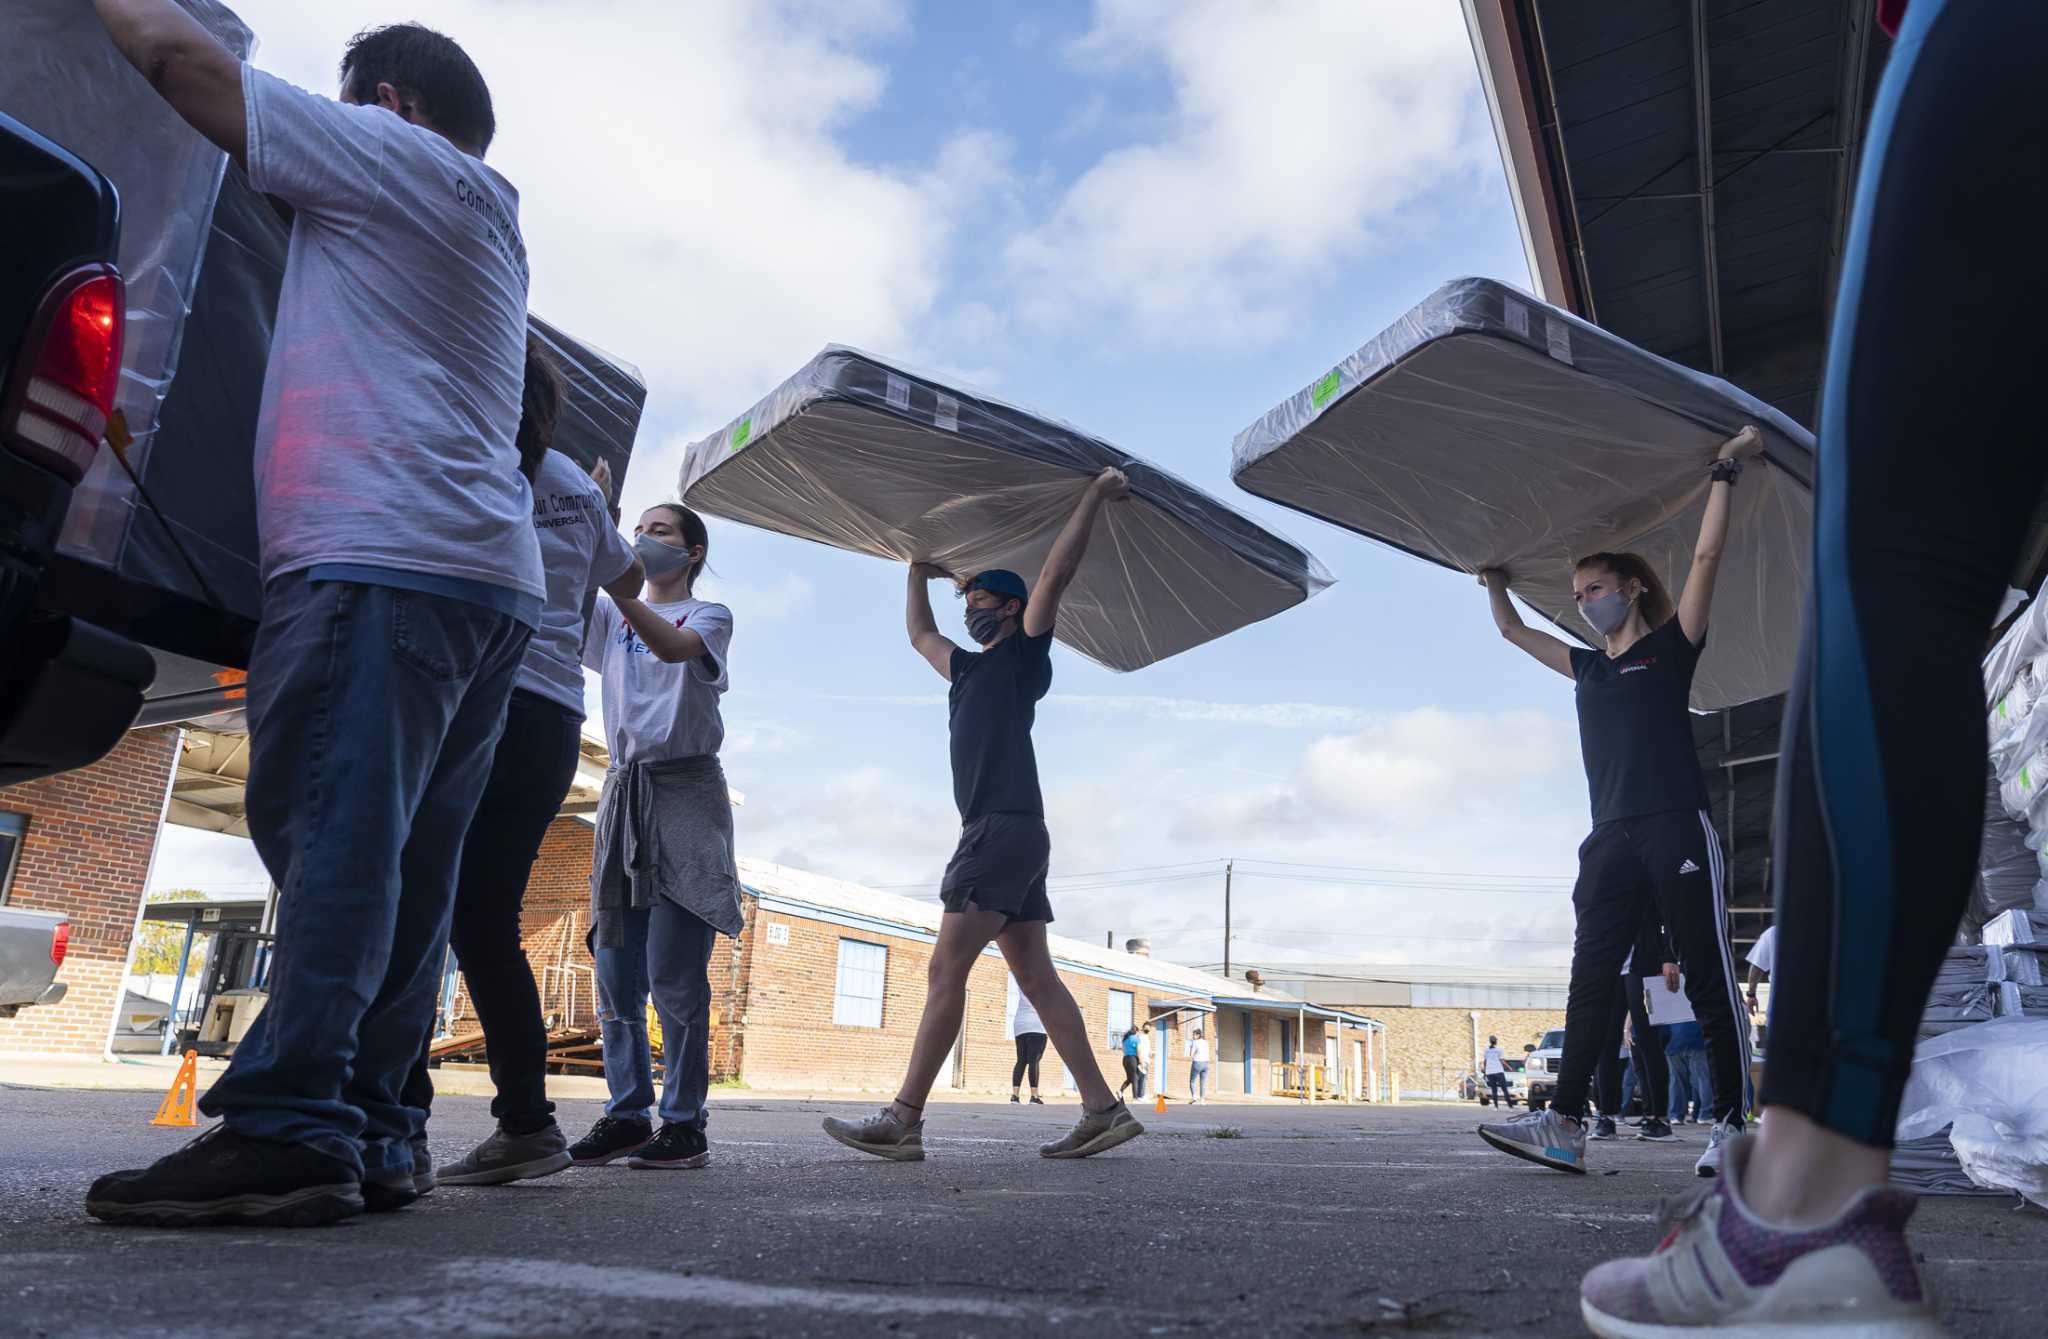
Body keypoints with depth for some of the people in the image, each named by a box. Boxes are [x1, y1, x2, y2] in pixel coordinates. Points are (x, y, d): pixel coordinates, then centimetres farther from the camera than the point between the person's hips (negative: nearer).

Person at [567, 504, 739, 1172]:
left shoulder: (710, 616, 5)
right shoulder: (610, 614, 20)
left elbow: (673, 645, -17)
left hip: (685, 791, -5)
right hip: (623, 791, 5)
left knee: (674, 973, -8)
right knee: (615, 971, 4)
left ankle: (685, 1121, -2)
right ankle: (627, 1113, 14)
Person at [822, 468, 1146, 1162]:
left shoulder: (1024, 654, 4)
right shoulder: (969, 669, 26)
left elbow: (1054, 574, -7)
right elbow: (919, 633, 42)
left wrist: (1093, 497, -5)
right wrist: (918, 572, 44)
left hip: (1006, 828, -9)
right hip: (992, 834, 9)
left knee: (947, 967, -12)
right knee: (1036, 978, 3)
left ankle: (902, 1121, -11)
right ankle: (1103, 1110, 3)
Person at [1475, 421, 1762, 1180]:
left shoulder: (1670, 647, 8)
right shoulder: (1587, 668, 22)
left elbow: (1706, 556, -1)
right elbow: (1511, 631, 33)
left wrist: (1725, 470, 3)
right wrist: (1494, 579, 37)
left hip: (1677, 832, -5)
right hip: (1611, 841, 6)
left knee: (1709, 980, -3)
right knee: (1590, 982, -1)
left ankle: (1731, 1125, 2)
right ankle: (1565, 1125, -3)